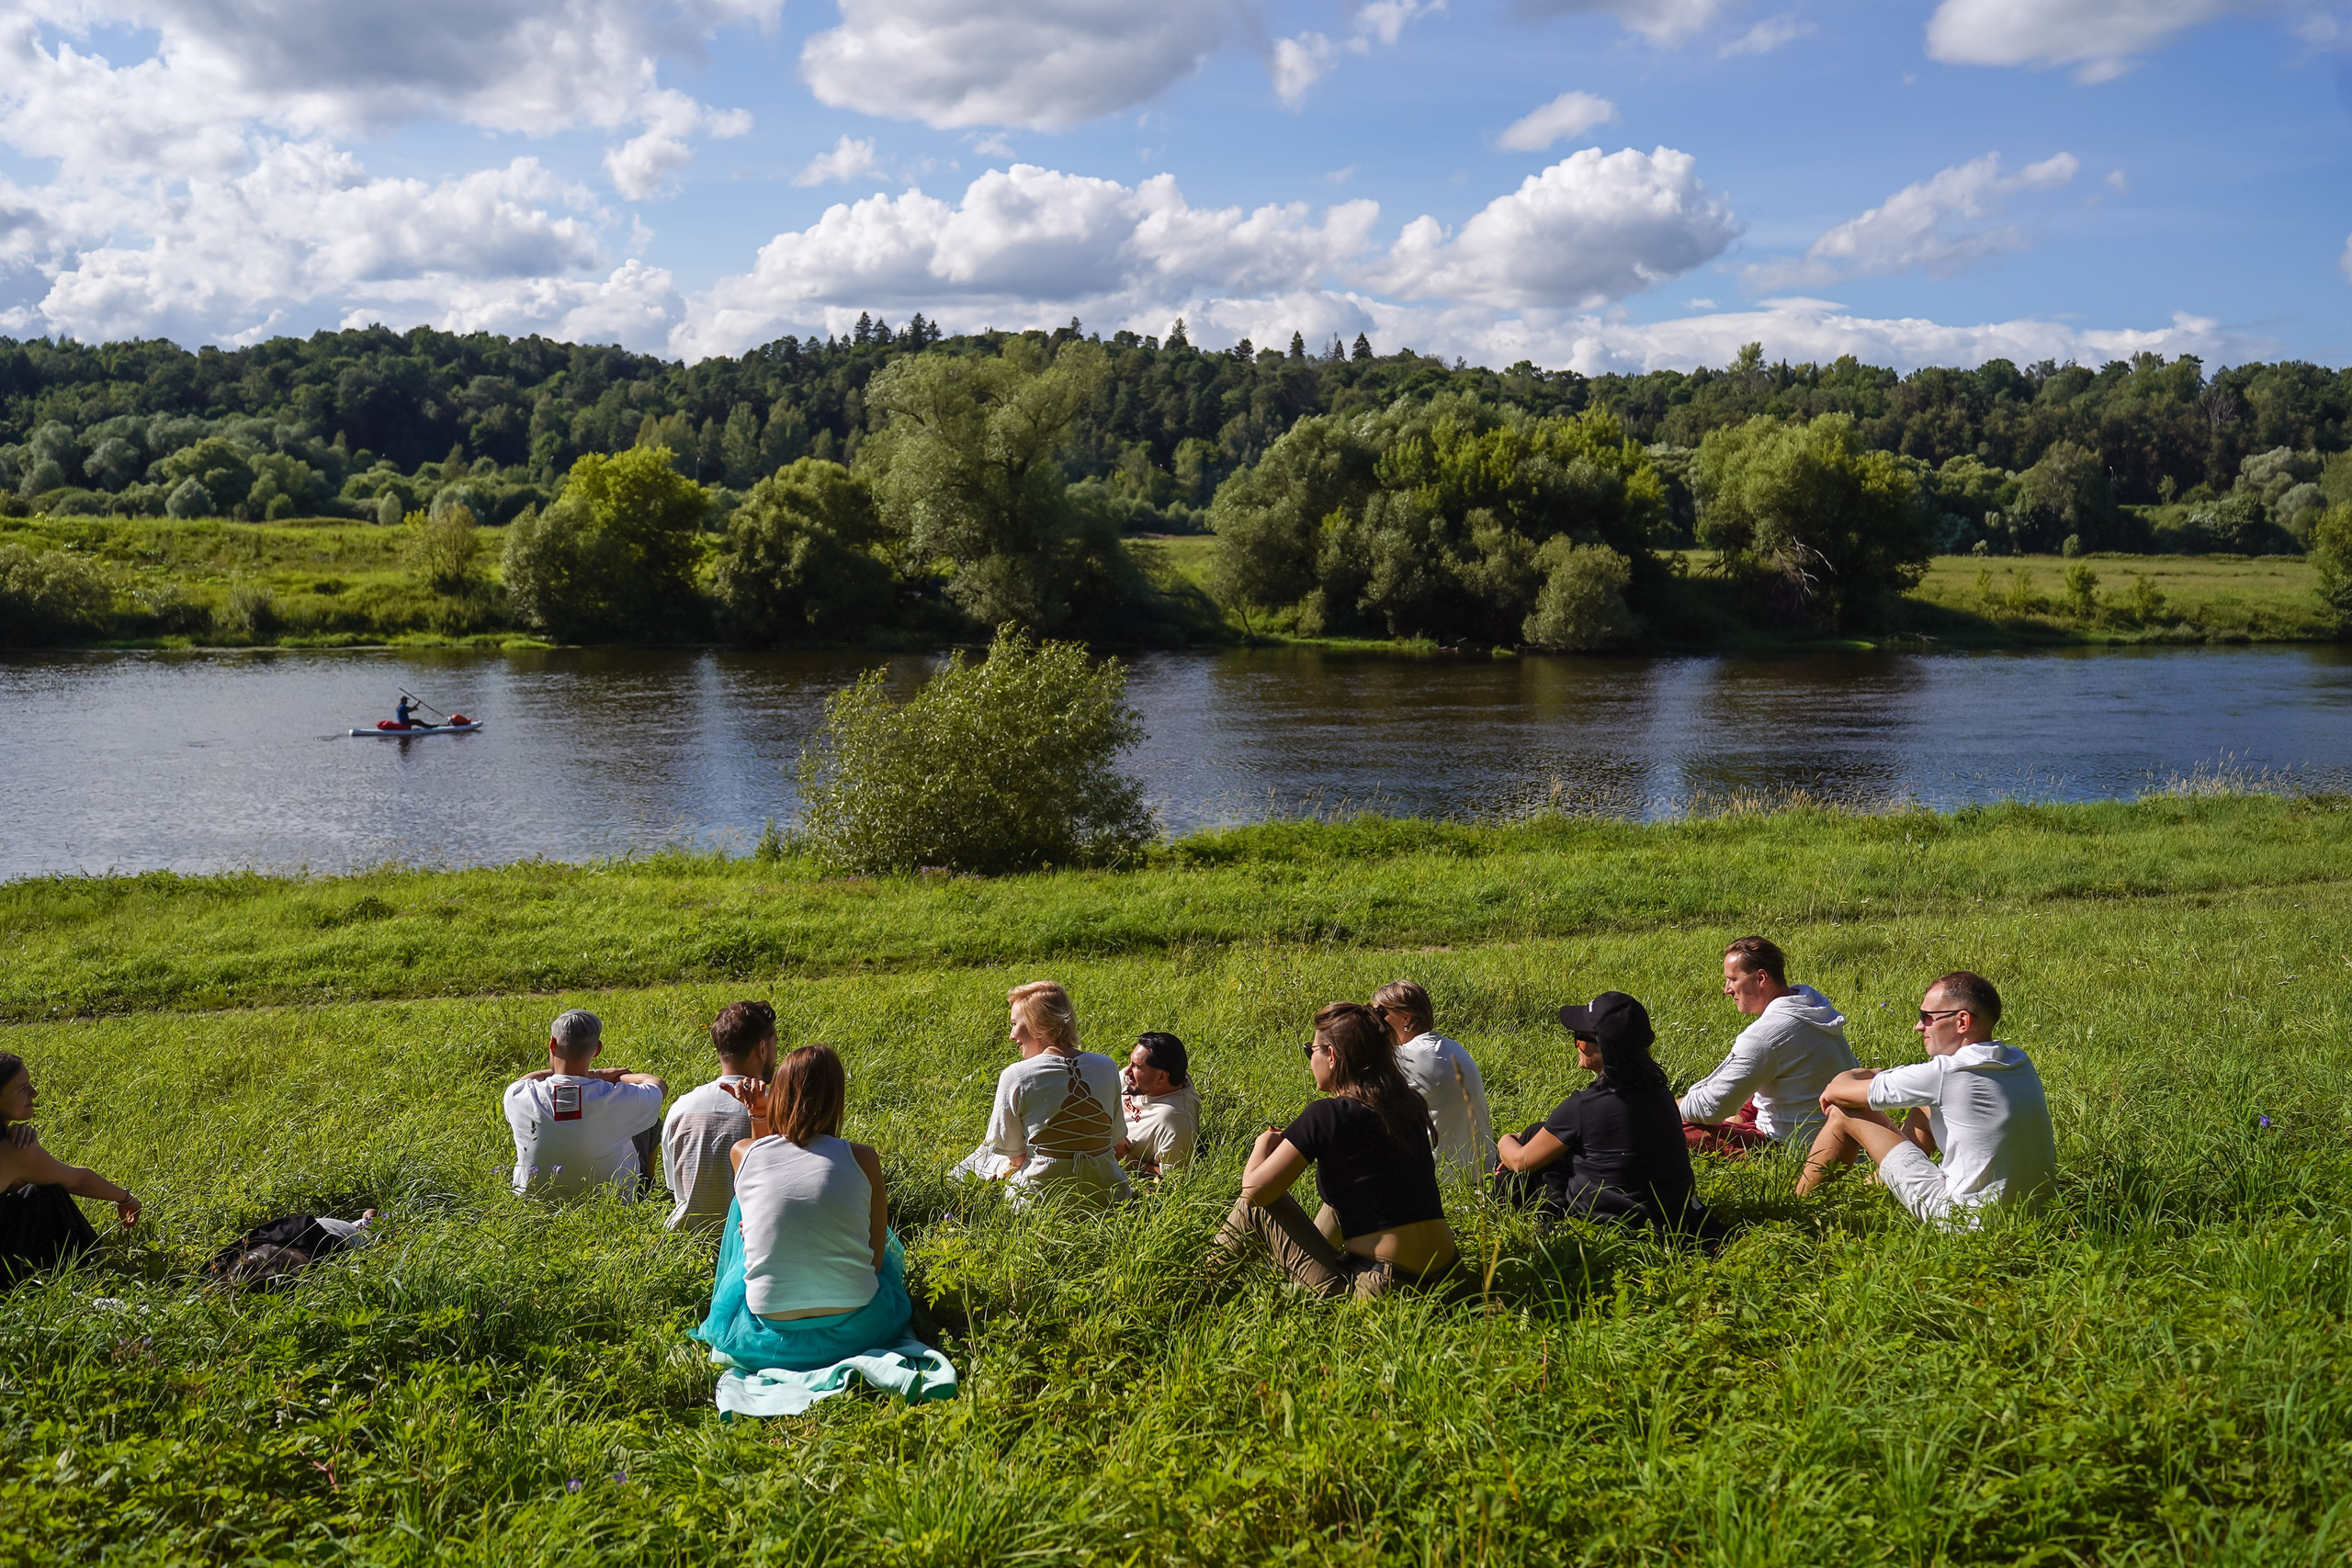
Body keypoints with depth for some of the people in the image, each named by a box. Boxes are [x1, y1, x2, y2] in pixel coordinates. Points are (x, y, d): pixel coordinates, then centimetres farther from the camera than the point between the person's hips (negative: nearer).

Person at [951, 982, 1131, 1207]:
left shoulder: (1015, 1076, -14)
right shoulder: (1107, 1067, -2)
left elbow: (1013, 1153, -5)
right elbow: (1116, 1137, 8)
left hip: (1042, 1194, -3)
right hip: (1107, 1193, 3)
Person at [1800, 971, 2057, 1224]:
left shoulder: (1945, 1073, -20)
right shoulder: (2020, 1062, 2)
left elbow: (1839, 1092, -8)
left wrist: (1832, 1091, 15)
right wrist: (1872, 1073, 16)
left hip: (1967, 1218, -8)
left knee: (1844, 1113, 1)